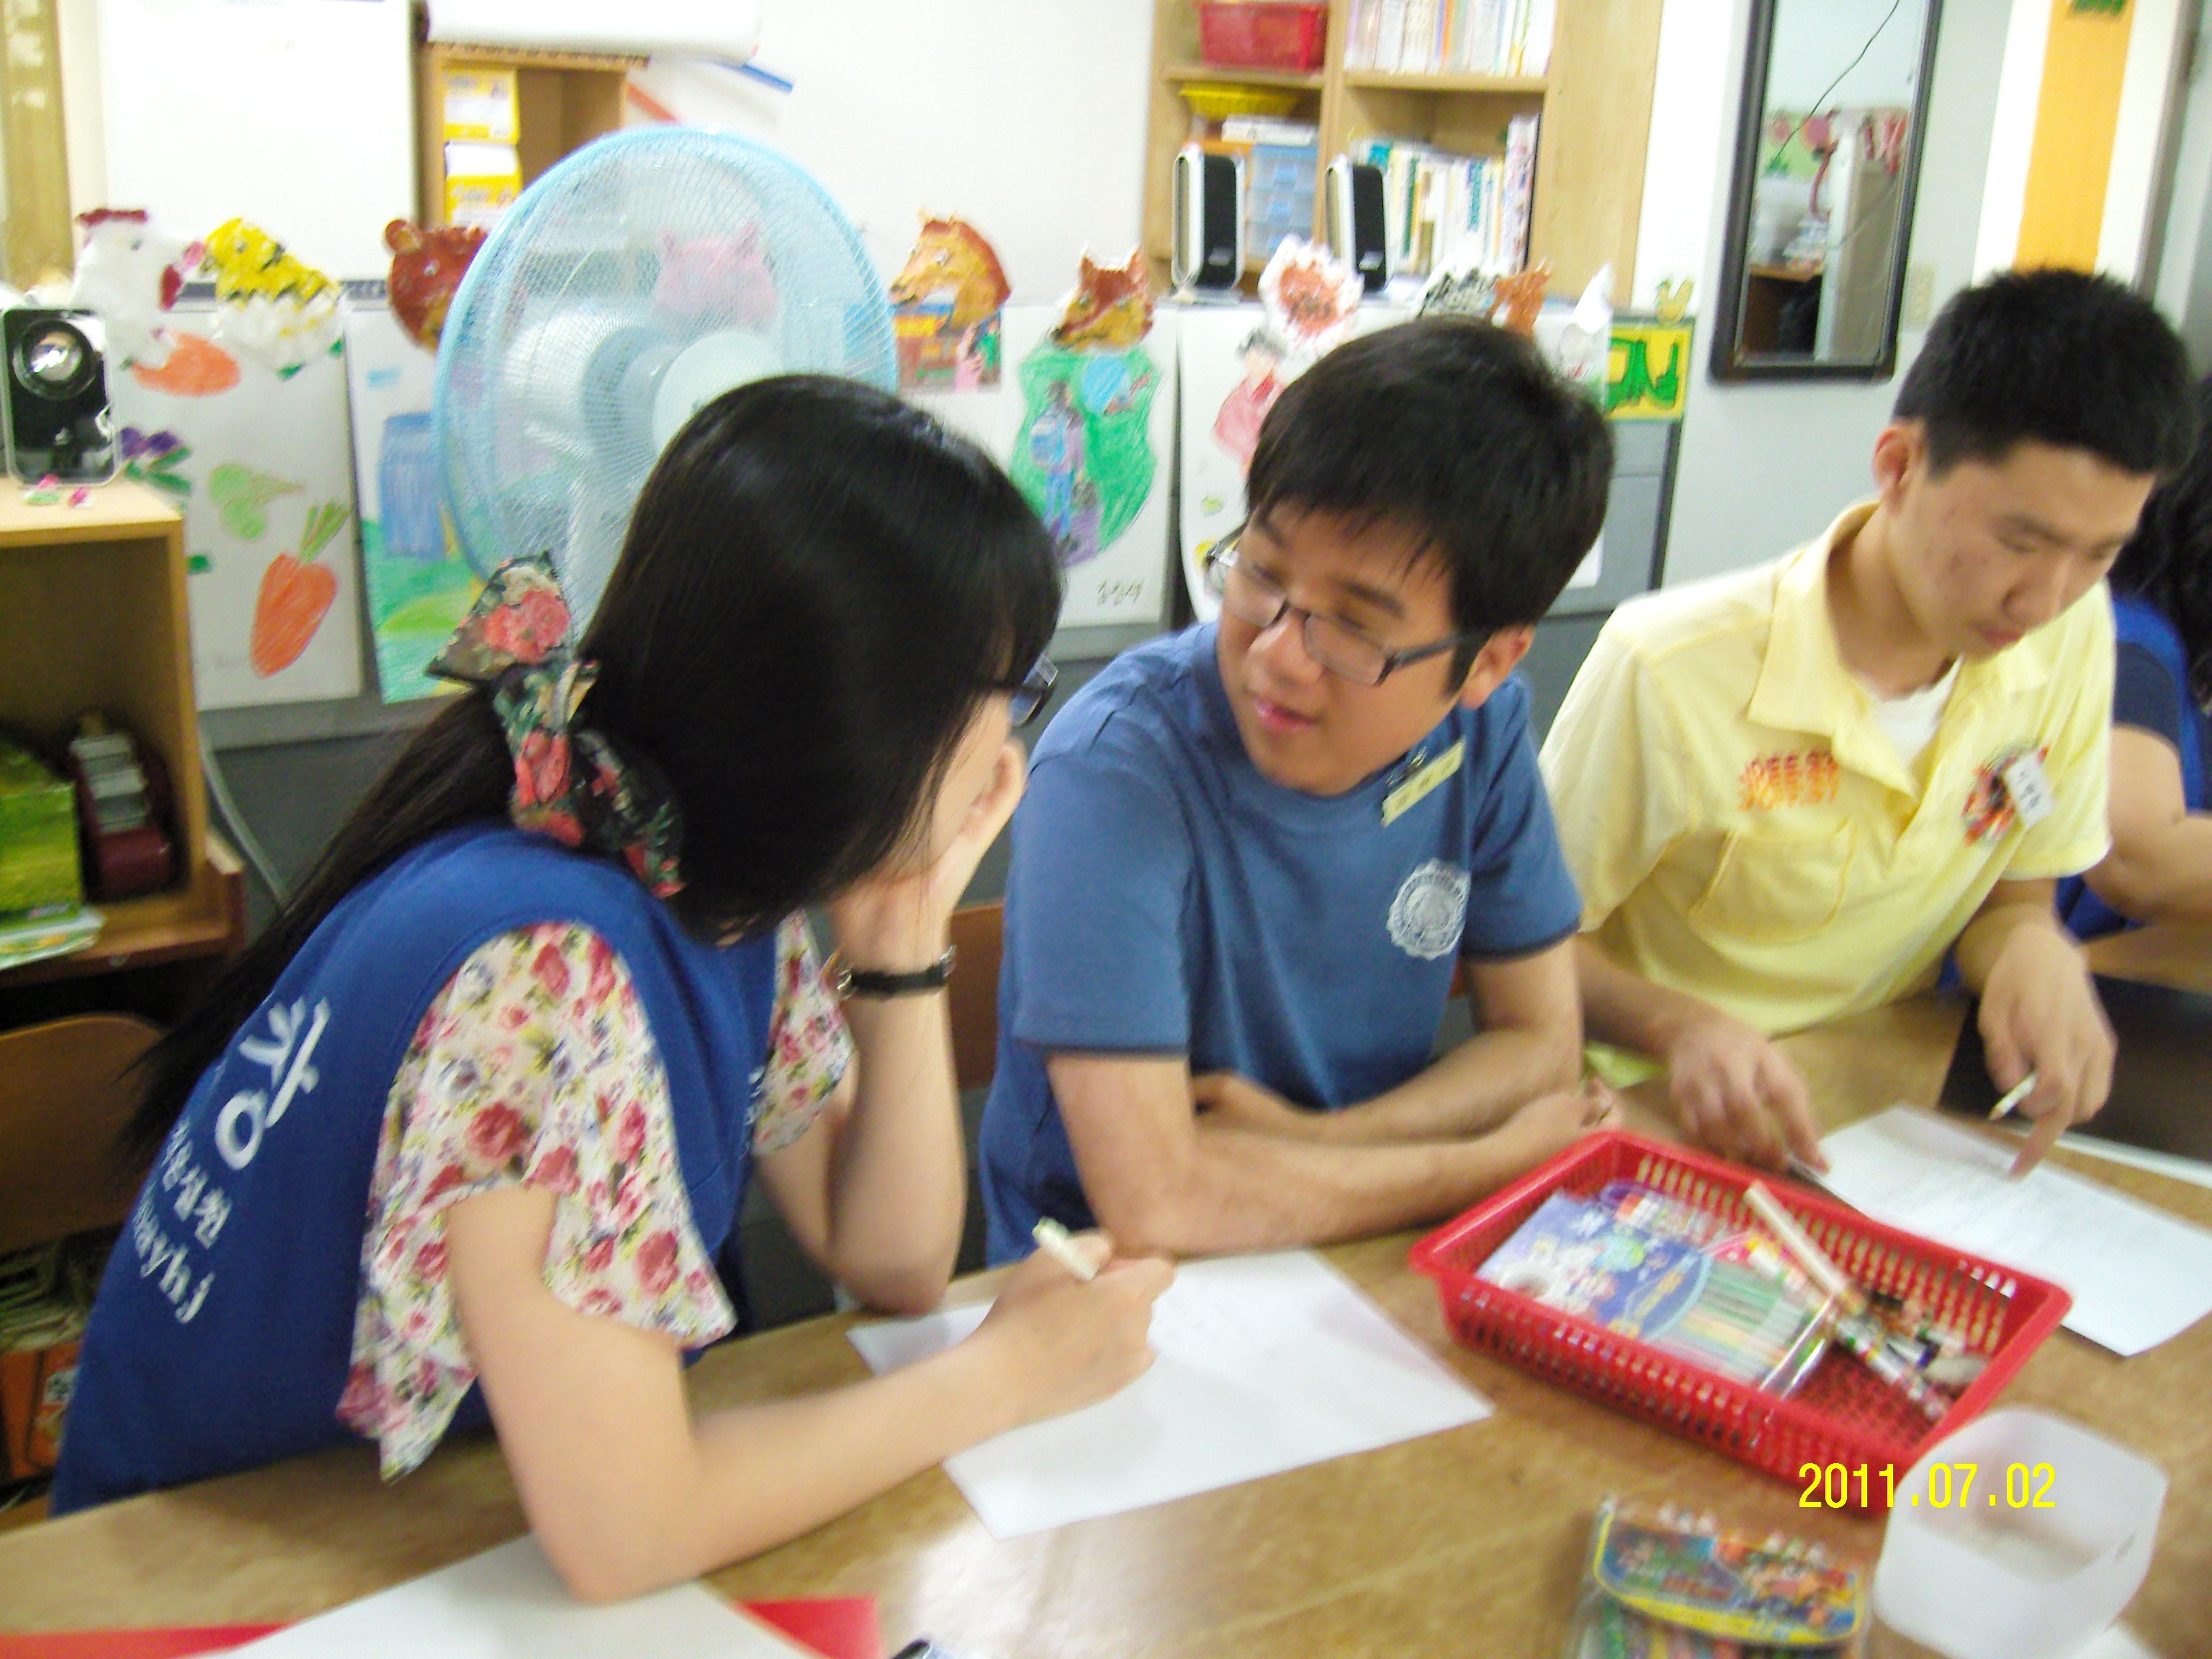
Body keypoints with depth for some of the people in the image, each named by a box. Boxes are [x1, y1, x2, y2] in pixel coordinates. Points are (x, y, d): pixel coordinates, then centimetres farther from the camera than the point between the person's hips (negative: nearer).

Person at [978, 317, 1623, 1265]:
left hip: (1359, 1267, 5)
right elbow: (1153, 1200, -29)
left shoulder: (1482, 724, -7)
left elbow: (1542, 1038, 3)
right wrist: (1501, 1160, -16)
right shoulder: (1117, 770, -24)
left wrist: (1321, 1141, -15)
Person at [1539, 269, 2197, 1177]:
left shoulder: (2073, 631, -4)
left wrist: (2034, 950, -16)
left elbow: (2013, 897, 7)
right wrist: (1678, 1024, -30)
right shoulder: (1670, 672, -22)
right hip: (1678, 1115, -3)